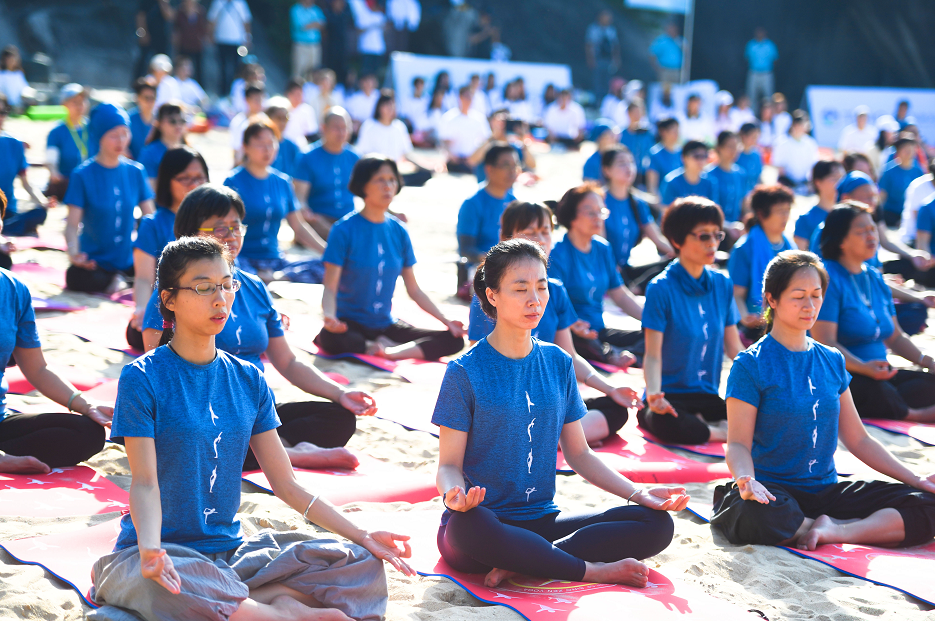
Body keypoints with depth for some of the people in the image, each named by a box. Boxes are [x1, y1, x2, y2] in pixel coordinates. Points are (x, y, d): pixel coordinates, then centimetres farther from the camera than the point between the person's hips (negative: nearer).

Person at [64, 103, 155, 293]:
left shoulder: (136, 171, 6)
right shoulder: (83, 175, -6)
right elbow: (72, 223, -11)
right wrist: (73, 251, -30)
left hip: (128, 258, 3)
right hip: (95, 260, -3)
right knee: (76, 278, -35)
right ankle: (110, 282, -5)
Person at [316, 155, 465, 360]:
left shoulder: (398, 231, 7)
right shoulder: (344, 229, -8)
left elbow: (414, 289, 12)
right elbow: (330, 287, -13)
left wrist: (445, 320, 3)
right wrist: (329, 317, -33)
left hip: (386, 325, 5)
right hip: (350, 324, -5)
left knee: (454, 340, -12)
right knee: (330, 338, -41)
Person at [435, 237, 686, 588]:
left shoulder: (558, 364, 10)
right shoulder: (466, 373, -5)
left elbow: (578, 454, 15)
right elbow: (449, 464, -6)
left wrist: (637, 493, 1)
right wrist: (454, 493, -30)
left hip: (541, 521, 5)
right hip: (486, 520, -5)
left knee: (657, 525, -13)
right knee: (470, 524, -42)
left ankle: (520, 564, -21)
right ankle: (592, 570, -23)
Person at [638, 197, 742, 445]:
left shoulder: (722, 284, 7)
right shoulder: (661, 288, -10)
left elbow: (733, 346, 13)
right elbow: (653, 355, -13)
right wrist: (654, 395, -32)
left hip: (708, 396, 5)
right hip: (671, 395, -5)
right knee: (667, 423, -40)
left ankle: (700, 422, -7)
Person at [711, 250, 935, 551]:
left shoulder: (832, 361, 12)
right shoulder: (752, 365, -4)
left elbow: (858, 439, 16)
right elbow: (738, 443, -9)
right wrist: (745, 479, -31)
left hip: (826, 490, 5)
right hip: (773, 490, -5)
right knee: (754, 515, -42)